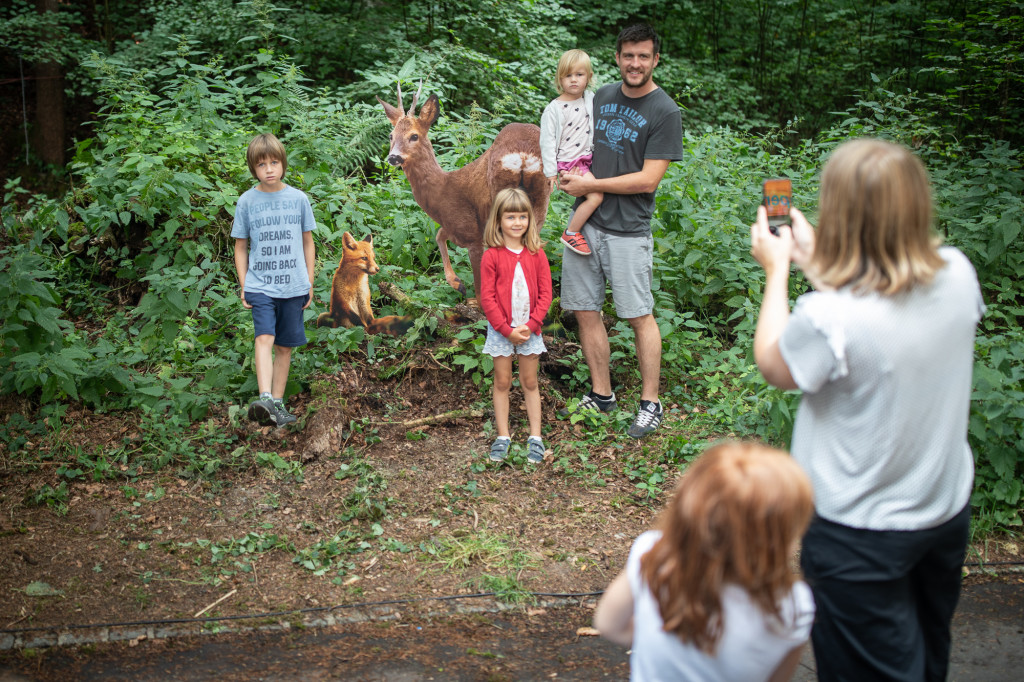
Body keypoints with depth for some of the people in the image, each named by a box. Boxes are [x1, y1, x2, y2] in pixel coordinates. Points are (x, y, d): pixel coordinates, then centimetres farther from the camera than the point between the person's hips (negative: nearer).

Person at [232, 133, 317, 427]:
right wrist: (243, 285, 4)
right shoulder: (247, 201, 2)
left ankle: (278, 403, 17)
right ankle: (264, 399, -31)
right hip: (259, 285, -2)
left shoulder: (298, 198, 4)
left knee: (284, 346, 8)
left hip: (293, 287, 2)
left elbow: (308, 242, 12)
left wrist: (310, 282, 10)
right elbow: (241, 247, 9)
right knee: (264, 338, -20)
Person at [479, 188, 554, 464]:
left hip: (530, 330, 1)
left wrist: (530, 325, -12)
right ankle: (503, 436, 16)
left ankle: (536, 437, 16)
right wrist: (507, 329, -13)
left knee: (530, 383, 10)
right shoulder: (492, 256, -7)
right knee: (502, 382, 7)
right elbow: (487, 298, -8)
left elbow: (545, 294, -2)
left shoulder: (536, 254, -1)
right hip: (501, 331, -1)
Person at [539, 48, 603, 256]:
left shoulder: (590, 99, 4)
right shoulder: (554, 109, -12)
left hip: (586, 157, 7)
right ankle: (571, 233, -6)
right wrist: (550, 172, -11)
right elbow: (547, 141, -11)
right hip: (567, 162, -7)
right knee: (596, 196, -17)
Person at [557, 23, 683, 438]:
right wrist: (568, 174, 3)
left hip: (628, 230, -6)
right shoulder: (602, 97, 12)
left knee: (639, 316, 0)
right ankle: (601, 394, 22)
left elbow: (648, 179, -12)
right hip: (585, 222, 6)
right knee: (586, 311, 8)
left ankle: (650, 403, 11)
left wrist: (590, 186, -10)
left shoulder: (664, 112, -6)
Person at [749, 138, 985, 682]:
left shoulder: (830, 317, -34)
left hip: (863, 531, -6)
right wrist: (813, 261, 7)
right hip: (947, 509, 6)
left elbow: (772, 366, -13)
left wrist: (777, 270, -3)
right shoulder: (957, 274, -14)